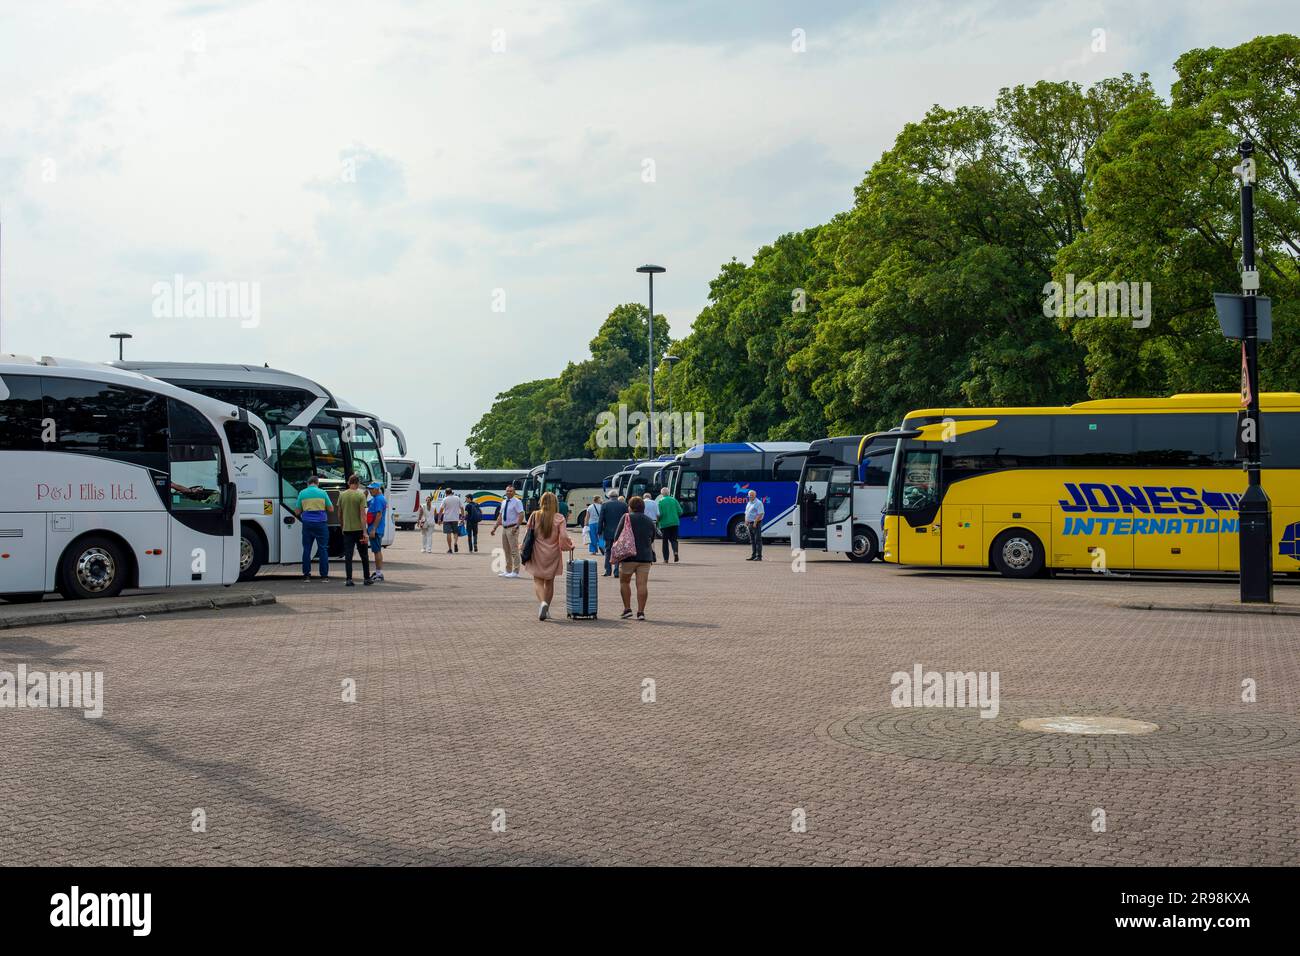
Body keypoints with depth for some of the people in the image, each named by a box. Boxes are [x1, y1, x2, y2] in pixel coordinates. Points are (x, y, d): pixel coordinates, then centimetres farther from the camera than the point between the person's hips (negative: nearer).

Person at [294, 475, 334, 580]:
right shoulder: (322, 493, 0)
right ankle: (324, 575, 0)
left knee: (306, 549, 7)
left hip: (307, 524, 1)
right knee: (323, 549, 2)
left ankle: (306, 574, 7)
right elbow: (331, 509, 6)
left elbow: (297, 512, 6)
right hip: (321, 524, -1)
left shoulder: (302, 493, 4)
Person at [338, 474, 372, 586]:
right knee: (364, 555, 10)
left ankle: (349, 580, -5)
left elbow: (340, 514, 10)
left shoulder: (342, 495, 3)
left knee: (348, 555, 2)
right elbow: (362, 514, -13)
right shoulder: (361, 495, -8)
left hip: (347, 529, 2)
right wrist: (365, 532, -14)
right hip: (359, 529, -2)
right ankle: (366, 578, 16)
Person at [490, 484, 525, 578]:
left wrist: (516, 526, -24)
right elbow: (500, 516, 18)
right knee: (506, 551, 13)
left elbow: (521, 515, -16)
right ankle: (508, 570, 21)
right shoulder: (503, 502, 15)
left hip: (512, 528, -8)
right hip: (504, 528, 8)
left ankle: (515, 572, -3)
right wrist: (494, 528, 13)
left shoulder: (517, 502, -7)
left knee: (514, 550, -6)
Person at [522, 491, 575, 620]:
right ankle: (547, 609, 20)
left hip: (537, 554, -1)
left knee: (538, 581, 2)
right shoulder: (559, 518, -8)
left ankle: (543, 602, -24)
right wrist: (570, 545, 4)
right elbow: (564, 537, -15)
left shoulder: (534, 516, -5)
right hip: (553, 554, 1)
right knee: (550, 582, 15)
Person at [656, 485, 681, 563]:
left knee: (665, 541, 7)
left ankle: (666, 559, 7)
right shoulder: (674, 500, 4)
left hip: (665, 524, -2)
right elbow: (680, 512, 2)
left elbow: (659, 514, -12)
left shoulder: (660, 502, -6)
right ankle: (675, 551, -16)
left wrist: (658, 520, 7)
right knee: (673, 539, 12)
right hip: (675, 523, 2)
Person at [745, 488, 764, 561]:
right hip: (750, 524, 9)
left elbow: (760, 514, -17)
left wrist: (755, 522, -22)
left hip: (756, 523, -9)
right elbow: (746, 513, 23)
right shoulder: (748, 503, 16)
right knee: (752, 541, 10)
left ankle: (759, 556, -8)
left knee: (758, 540, -8)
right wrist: (746, 521, 8)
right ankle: (753, 556, 14)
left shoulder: (758, 503, -10)